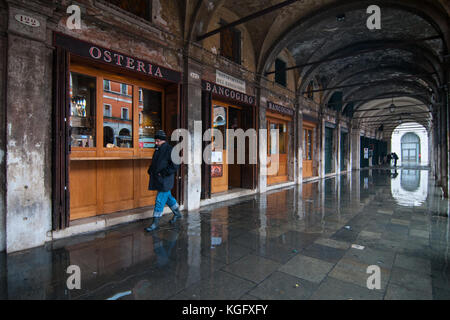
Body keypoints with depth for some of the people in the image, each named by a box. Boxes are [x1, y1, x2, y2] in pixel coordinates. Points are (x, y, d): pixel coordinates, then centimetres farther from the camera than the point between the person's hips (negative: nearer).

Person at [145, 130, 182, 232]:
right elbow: (154, 163, 26)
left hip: (165, 181, -9)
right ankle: (177, 213, 37)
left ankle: (156, 223, 2)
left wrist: (163, 173, -20)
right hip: (157, 180, 9)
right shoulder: (158, 150, 13)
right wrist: (150, 171, 10)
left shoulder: (170, 150, -14)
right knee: (168, 197, 20)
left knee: (160, 200, -6)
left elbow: (175, 166, -19)